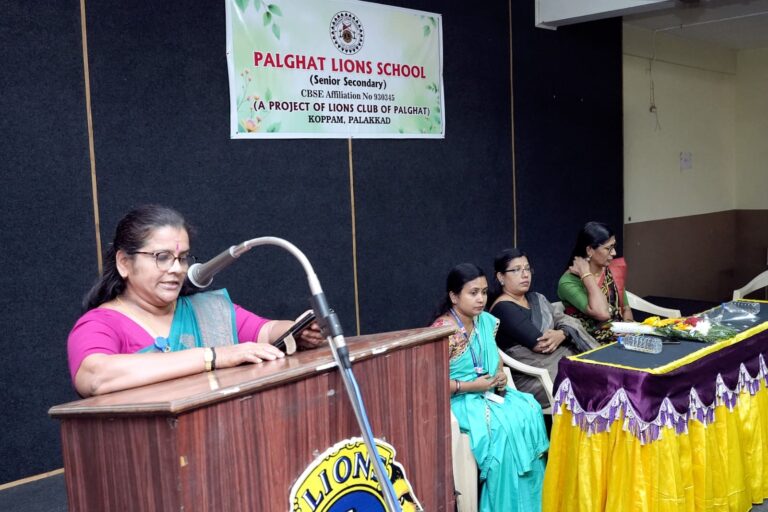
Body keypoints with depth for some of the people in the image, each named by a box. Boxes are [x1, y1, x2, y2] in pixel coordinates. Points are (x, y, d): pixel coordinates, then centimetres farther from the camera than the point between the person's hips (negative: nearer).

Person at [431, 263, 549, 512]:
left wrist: (500, 376, -2)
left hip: (489, 391, 7)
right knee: (504, 426, -28)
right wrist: (471, 386, -18)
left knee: (529, 412, -16)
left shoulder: (487, 321, 6)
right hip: (459, 399, -7)